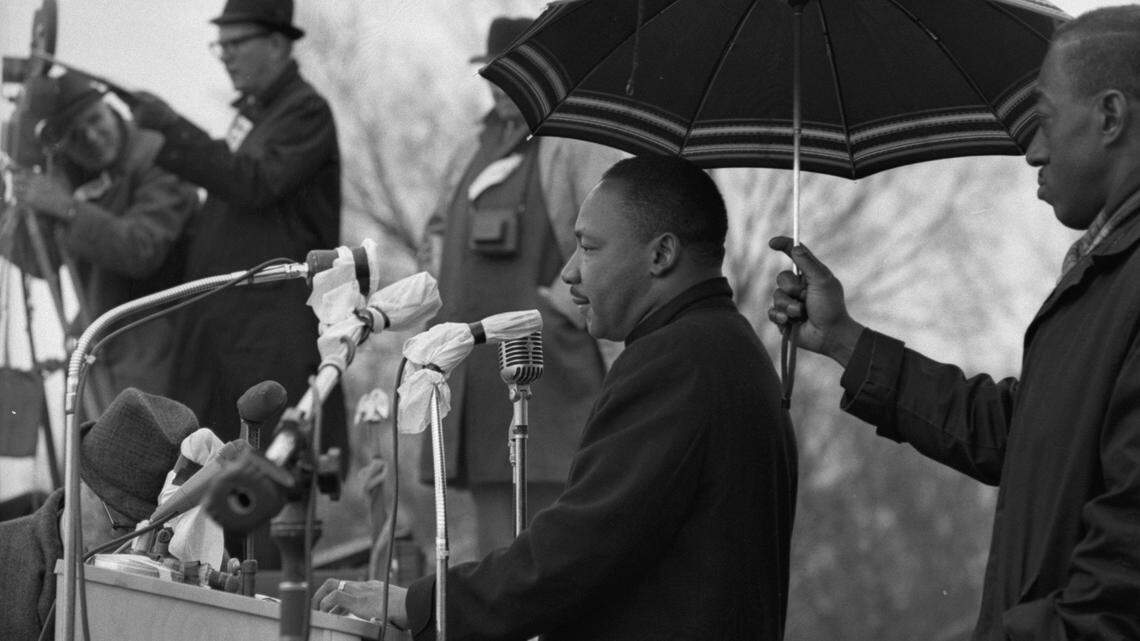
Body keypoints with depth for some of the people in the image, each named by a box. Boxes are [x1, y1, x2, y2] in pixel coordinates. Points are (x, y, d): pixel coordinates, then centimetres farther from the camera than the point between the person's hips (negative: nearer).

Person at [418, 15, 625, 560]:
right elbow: (441, 229, 32)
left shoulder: (584, 140, -6)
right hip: (479, 363, 8)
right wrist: (446, 301, 16)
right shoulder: (479, 149, 18)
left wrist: (559, 307, -18)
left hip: (550, 364, -7)